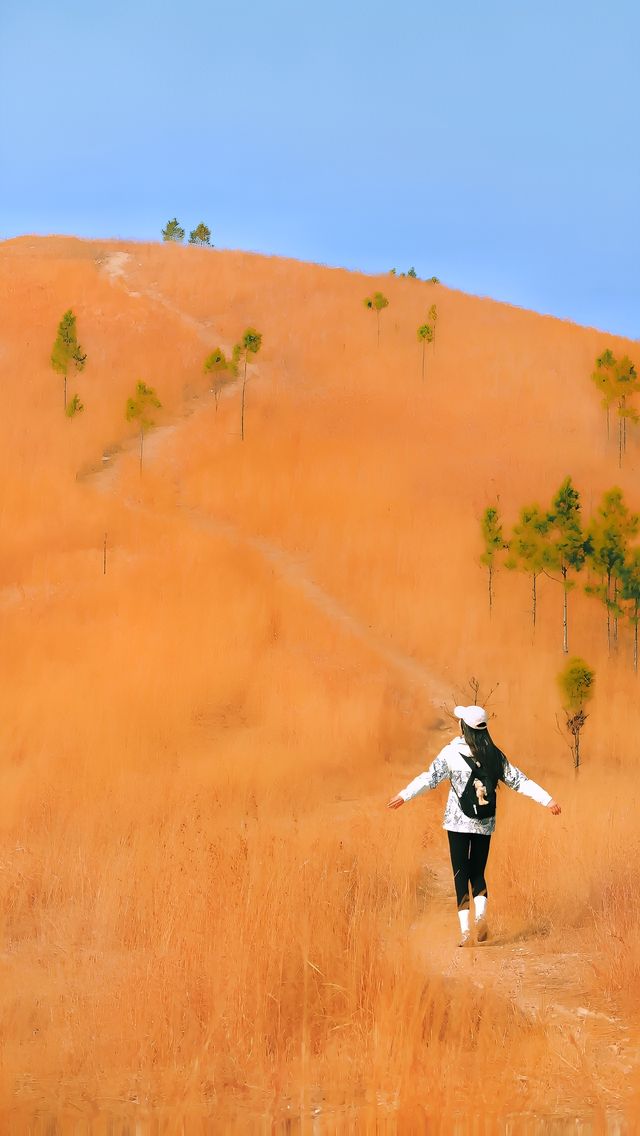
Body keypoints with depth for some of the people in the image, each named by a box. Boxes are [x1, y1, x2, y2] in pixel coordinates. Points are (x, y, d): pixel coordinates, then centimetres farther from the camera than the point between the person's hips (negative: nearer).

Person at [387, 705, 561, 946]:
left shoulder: (452, 752, -7)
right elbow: (518, 780, 5)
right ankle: (481, 914, -11)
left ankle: (465, 929, -10)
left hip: (458, 823, -3)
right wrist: (547, 799, 10)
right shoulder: (494, 754, 3)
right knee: (477, 872, 15)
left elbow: (431, 778, -12)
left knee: (461, 874, 1)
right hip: (485, 824, 3)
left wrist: (404, 795, -8)